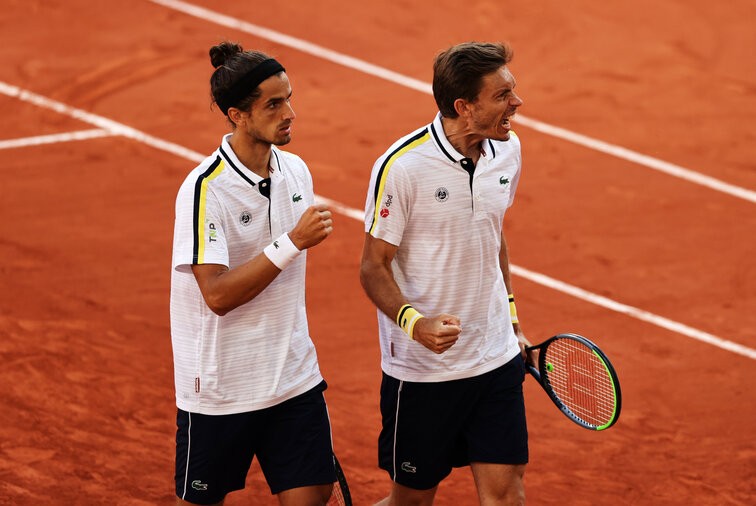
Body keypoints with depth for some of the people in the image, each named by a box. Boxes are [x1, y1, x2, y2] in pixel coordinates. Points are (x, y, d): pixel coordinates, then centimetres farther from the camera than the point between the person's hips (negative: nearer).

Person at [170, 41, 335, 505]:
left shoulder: (296, 171, 3)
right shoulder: (206, 190, -19)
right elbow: (218, 294, -25)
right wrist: (293, 242, -26)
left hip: (294, 377, 6)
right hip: (219, 388, -6)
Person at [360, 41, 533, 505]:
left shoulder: (507, 149, 1)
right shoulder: (402, 167, -18)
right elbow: (374, 267, -12)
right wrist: (414, 323, -29)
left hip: (497, 360, 5)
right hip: (422, 367, -5)